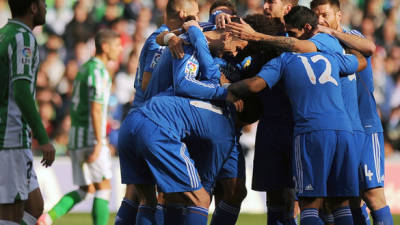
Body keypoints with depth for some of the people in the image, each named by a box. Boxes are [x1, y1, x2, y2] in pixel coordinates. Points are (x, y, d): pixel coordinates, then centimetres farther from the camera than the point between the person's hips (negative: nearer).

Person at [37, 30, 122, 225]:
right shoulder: (98, 71, -12)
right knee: (103, 188, -4)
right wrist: (99, 143, -23)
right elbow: (95, 109, -20)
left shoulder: (84, 68, 18)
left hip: (76, 136, 9)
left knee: (86, 190, 10)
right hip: (91, 136, -9)